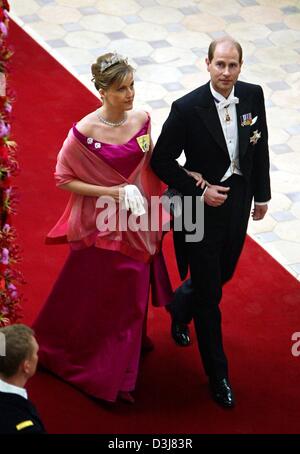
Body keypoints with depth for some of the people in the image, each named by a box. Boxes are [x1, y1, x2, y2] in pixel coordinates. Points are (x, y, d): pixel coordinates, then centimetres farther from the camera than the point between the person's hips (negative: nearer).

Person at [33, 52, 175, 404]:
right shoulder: (84, 132, -22)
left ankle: (119, 374, 41)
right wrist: (109, 192, -20)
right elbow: (63, 178, -13)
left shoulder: (141, 120, -7)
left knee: (130, 297, 19)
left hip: (136, 222, 5)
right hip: (102, 225, -5)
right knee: (95, 299, 11)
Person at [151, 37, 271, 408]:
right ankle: (218, 375, 19)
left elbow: (260, 148, 5)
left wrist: (261, 195, 11)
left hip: (238, 201, 5)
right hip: (202, 205, -5)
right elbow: (162, 161, -13)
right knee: (209, 292, 4)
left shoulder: (253, 96, -9)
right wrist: (199, 192, -18)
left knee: (222, 273, 23)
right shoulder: (187, 108, -23)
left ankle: (180, 308, 57)